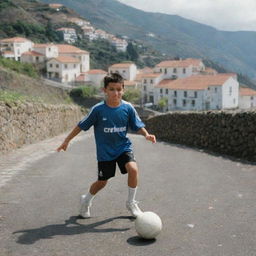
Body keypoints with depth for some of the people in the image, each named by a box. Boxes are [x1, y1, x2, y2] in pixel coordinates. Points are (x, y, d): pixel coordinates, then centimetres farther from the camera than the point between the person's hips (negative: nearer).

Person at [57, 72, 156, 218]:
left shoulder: (128, 108, -10)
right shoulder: (98, 110, -16)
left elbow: (138, 126, -2)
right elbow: (82, 125, -5)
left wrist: (146, 134, -22)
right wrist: (67, 140, -1)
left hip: (123, 147, 1)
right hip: (105, 151, -1)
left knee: (133, 169, -24)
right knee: (102, 182, 9)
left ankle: (131, 203, 0)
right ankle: (86, 201, 41)